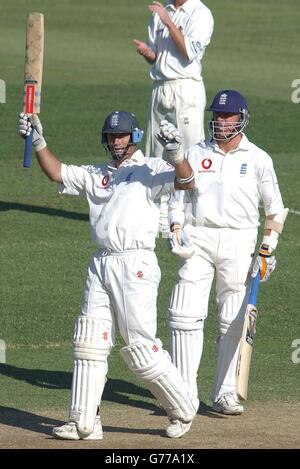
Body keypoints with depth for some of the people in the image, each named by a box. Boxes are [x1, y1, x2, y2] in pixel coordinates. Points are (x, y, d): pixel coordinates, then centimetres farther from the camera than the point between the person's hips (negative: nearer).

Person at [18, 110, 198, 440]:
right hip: (101, 264, 7)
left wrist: (175, 153, -34)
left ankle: (181, 410, 11)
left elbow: (186, 181, -16)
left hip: (135, 264, -7)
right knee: (89, 343, 1)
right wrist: (38, 141, -1)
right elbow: (56, 172, 13)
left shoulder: (149, 170, 0)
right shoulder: (96, 175, 19)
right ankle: (84, 423, 2)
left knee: (141, 348, -6)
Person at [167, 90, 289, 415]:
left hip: (238, 243, -1)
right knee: (185, 315, -9)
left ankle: (225, 393, 10)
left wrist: (267, 250, 1)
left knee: (234, 322, 1)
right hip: (197, 240, 1)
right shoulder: (195, 154, 9)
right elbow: (179, 197, 12)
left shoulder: (257, 159, 4)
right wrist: (176, 230, -5)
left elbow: (274, 209, 9)